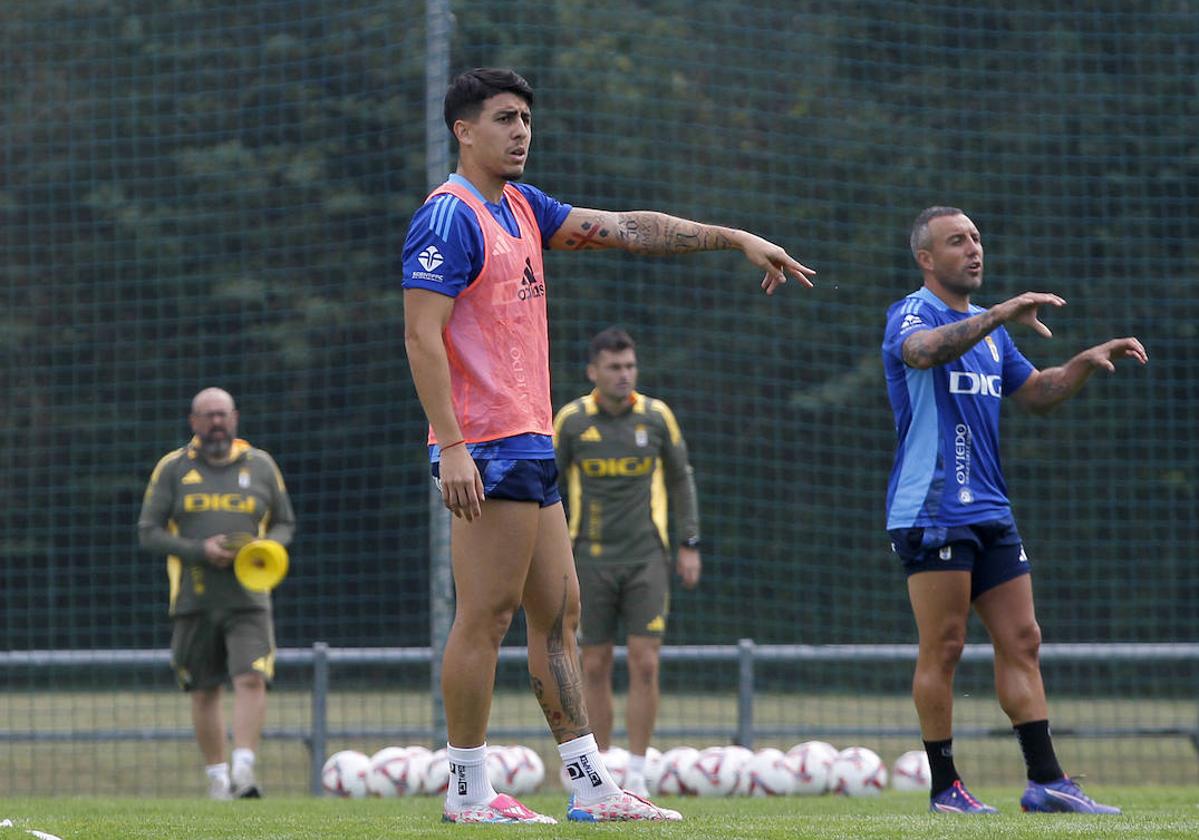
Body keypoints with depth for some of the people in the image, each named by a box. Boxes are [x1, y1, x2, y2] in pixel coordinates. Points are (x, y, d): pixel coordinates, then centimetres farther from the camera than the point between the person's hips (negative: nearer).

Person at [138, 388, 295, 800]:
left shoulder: (260, 465, 9)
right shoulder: (173, 468, 4)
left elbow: (285, 523, 16)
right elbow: (148, 531, 1)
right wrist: (199, 550, -13)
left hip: (247, 599, 0)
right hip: (194, 600, 0)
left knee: (252, 680, -18)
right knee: (204, 693, 5)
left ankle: (244, 771, -22)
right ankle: (216, 777, 15)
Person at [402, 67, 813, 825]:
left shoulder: (520, 208, 17)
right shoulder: (451, 216, -10)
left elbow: (625, 228, 21)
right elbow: (421, 335, -16)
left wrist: (735, 238, 16)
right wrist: (451, 446, -23)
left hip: (529, 445, 10)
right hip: (487, 449, -10)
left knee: (559, 612, 9)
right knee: (487, 615, -7)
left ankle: (591, 787, 11)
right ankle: (468, 791, -2)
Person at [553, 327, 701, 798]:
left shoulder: (656, 416, 2)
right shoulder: (572, 420, -1)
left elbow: (680, 479, 13)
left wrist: (690, 544, 9)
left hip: (646, 558, 0)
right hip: (591, 560, 0)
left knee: (645, 664, -8)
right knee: (595, 667, 1)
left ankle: (636, 775, -2)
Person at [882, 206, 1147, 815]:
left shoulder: (990, 329, 20)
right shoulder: (910, 314, -6)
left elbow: (1034, 393, 27)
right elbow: (924, 350, -29)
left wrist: (1086, 362, 10)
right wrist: (999, 315, -40)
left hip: (989, 511, 8)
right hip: (932, 510, -8)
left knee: (1021, 642, 4)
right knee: (943, 649, -7)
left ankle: (1045, 781, 4)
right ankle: (944, 787, -2)